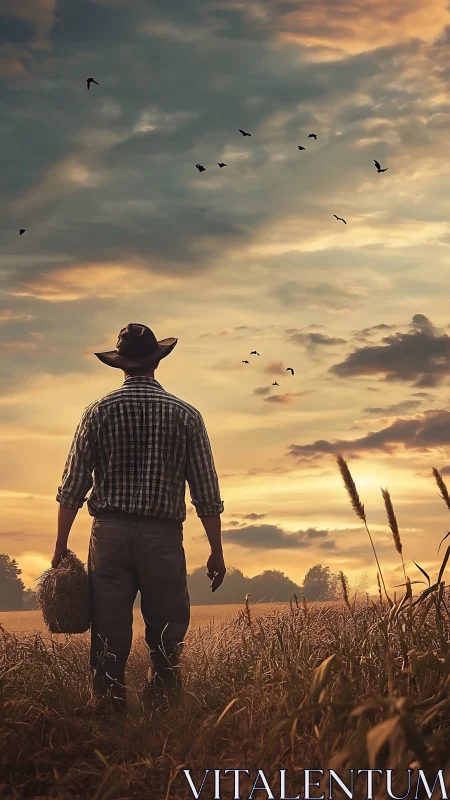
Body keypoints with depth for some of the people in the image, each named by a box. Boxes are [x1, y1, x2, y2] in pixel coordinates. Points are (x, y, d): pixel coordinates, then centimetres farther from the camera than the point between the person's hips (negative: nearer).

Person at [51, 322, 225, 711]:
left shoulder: (99, 412, 2)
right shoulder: (185, 414, 1)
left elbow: (73, 486, 1)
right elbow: (207, 493, 1)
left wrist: (60, 546, 8)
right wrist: (217, 552, 7)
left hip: (110, 533, 1)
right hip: (164, 537, -1)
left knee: (110, 638, 5)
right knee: (167, 639, 6)